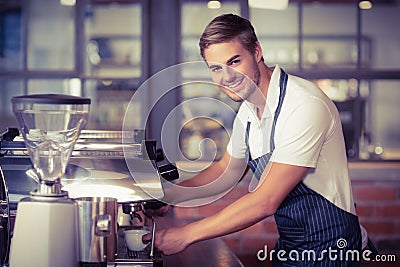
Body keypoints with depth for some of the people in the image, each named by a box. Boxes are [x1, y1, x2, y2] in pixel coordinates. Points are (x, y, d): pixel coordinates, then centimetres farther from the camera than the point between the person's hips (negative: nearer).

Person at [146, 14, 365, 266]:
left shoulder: (306, 105, -26)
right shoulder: (248, 110, 1)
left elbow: (265, 202, -27)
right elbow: (228, 169, 17)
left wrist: (185, 235, -23)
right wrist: (171, 195, 2)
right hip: (289, 244, 8)